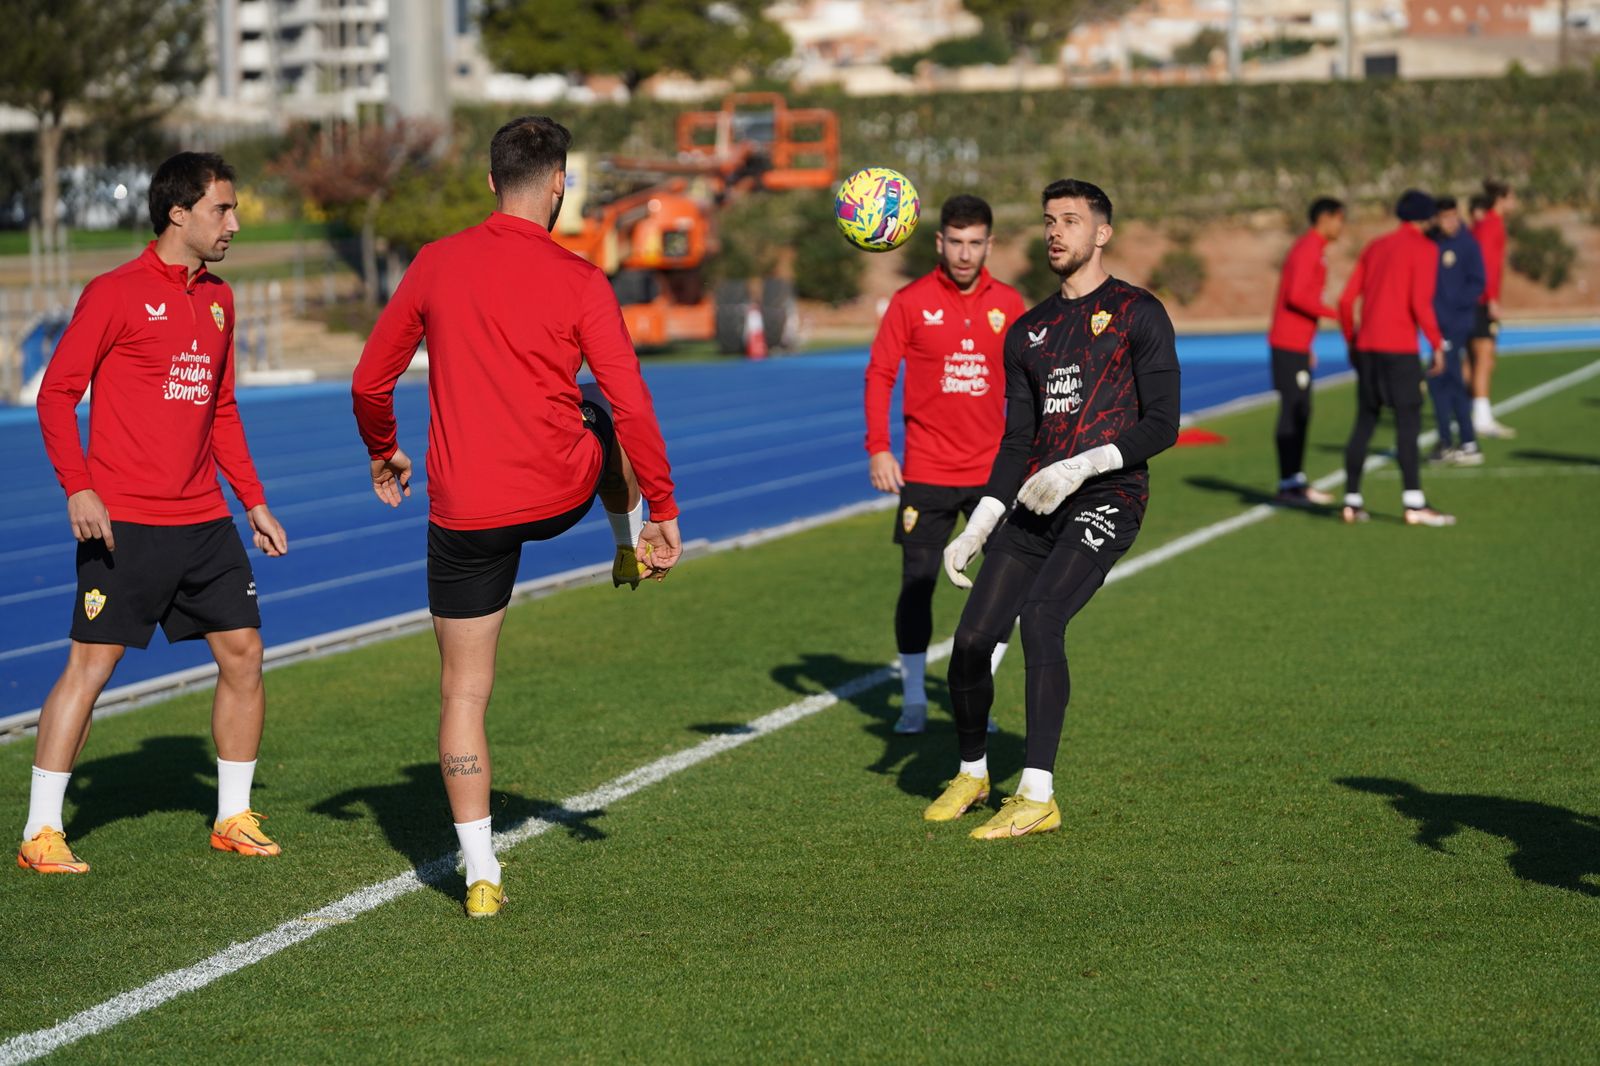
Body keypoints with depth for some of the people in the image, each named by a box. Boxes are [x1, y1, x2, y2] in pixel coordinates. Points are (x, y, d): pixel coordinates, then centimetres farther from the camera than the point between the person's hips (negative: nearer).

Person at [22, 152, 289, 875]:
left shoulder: (218, 299, 14)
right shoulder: (115, 294, -7)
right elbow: (57, 393, -7)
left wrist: (254, 502, 17)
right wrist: (78, 488, -17)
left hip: (205, 520, 7)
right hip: (125, 523, -7)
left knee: (242, 652, 5)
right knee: (91, 664, -6)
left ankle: (234, 818, 18)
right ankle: (41, 834, 0)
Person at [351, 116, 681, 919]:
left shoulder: (436, 265, -2)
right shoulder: (579, 282, -8)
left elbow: (369, 382, 6)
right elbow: (633, 405, -9)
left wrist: (384, 454, 25)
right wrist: (662, 510, 0)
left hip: (463, 512, 1)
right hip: (561, 492, 0)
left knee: (464, 692, 7)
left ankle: (481, 875, 4)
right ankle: (630, 549, 50)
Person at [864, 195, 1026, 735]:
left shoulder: (1008, 304, 5)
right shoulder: (911, 302, -3)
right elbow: (880, 375, -1)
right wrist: (878, 449, -10)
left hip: (992, 471, 2)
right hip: (926, 472, -2)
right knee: (917, 584, 0)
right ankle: (914, 700, 13)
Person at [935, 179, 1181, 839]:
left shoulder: (1138, 315, 1)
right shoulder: (1029, 332, 18)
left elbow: (1162, 425, -5)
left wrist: (1084, 465, -18)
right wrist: (976, 529, 10)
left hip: (1106, 499, -6)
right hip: (1034, 506, 6)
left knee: (1040, 618, -27)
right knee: (972, 641, -5)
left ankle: (1037, 797, -24)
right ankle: (971, 774, 22)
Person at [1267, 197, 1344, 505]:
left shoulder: (1312, 249, 18)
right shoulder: (1308, 250, -13)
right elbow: (1297, 296, -24)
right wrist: (1335, 314, -19)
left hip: (1297, 344, 10)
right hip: (1290, 344, -10)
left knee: (1301, 414, 12)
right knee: (1292, 413, -8)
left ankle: (1297, 481, 17)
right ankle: (1288, 484, -7)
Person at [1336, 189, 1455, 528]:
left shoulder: (1374, 246, 16)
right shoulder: (1423, 248, -3)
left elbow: (1347, 299, 12)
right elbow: (1420, 302, -14)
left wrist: (1351, 341, 22)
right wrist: (1437, 345, -8)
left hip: (1366, 347, 6)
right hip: (1400, 347, -6)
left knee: (1365, 422, 11)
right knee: (1408, 422, -8)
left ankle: (1352, 501, 10)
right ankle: (1414, 504, -14)